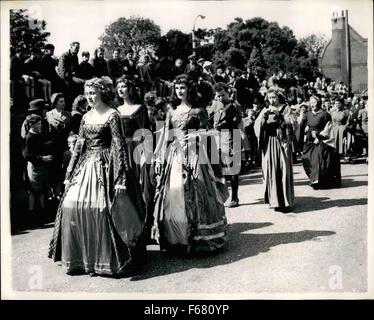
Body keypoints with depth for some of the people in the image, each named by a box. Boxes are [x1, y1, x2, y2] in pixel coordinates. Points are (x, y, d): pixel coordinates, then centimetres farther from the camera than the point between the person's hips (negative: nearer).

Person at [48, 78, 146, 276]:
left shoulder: (112, 115, -5)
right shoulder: (86, 116, 14)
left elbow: (117, 145, -11)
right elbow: (79, 145, 15)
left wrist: (120, 178, -18)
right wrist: (69, 174, 12)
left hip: (104, 165, -6)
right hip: (85, 165, 6)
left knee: (100, 209, -9)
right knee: (72, 207, -1)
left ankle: (104, 260, 5)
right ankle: (82, 257, 12)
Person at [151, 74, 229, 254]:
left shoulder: (197, 111, 2)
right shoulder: (171, 112, 14)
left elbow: (204, 133, 2)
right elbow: (164, 137, 13)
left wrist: (193, 136, -17)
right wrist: (158, 159, 9)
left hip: (191, 155, -4)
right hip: (173, 155, 4)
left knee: (192, 195, -5)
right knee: (170, 196, 3)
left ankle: (197, 237, 5)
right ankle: (173, 237, 13)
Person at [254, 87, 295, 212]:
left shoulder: (286, 108, 5)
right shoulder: (265, 110, 13)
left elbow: (290, 123, -9)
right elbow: (257, 125, 3)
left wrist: (279, 114, -18)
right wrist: (264, 115, -13)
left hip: (282, 143, -3)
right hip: (269, 144, 3)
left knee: (283, 171, -5)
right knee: (271, 171, -1)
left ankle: (286, 201, 0)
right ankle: (275, 200, 8)